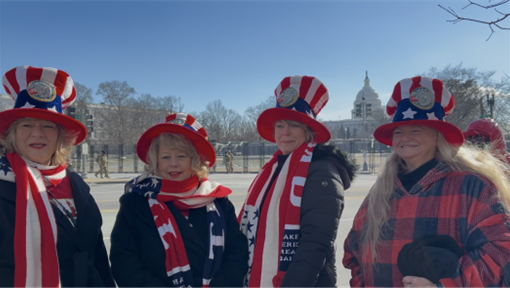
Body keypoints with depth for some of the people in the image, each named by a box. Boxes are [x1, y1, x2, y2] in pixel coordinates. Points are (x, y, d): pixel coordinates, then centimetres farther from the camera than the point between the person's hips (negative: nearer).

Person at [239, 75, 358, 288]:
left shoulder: (321, 172, -14)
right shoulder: (273, 168, 7)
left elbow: (315, 245, -20)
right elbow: (251, 230, 10)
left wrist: (293, 284, -22)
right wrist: (246, 281, 7)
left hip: (302, 283, -6)